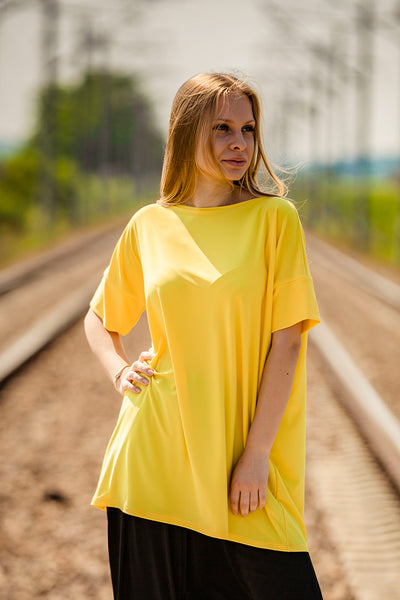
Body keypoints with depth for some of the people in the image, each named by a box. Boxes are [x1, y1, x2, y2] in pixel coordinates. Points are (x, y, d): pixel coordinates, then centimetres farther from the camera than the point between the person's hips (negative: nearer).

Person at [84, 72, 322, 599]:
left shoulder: (275, 218, -1)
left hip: (242, 461, -2)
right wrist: (119, 371, 3)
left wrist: (258, 454, -9)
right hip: (155, 454, 2)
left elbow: (287, 343, -5)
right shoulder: (148, 226, 6)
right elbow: (100, 319, 22)